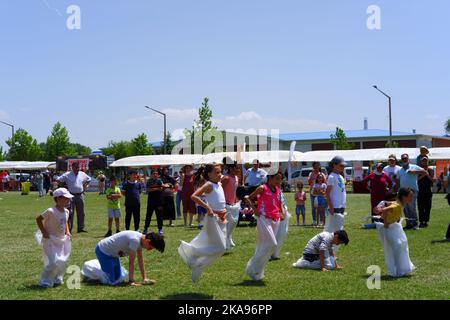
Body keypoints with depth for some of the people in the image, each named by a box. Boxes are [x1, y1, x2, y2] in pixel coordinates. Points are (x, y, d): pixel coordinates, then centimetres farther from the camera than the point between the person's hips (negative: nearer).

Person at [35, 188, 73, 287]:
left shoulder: (66, 211, 2)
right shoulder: (51, 211, -21)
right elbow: (38, 219, -13)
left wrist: (67, 231, 6)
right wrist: (44, 232, -15)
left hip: (61, 240, 8)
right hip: (50, 240, -8)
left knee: (63, 261, 10)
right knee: (53, 262, -13)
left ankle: (56, 279, 29)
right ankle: (45, 281, 3)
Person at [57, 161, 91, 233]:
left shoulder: (82, 174, 10)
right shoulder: (67, 175, -3)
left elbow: (88, 180, 26)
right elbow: (59, 180, -1)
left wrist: (85, 187, 13)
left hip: (80, 195, 4)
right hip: (71, 195, -4)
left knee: (81, 213, 7)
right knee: (70, 213, -5)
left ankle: (81, 228, 15)